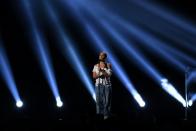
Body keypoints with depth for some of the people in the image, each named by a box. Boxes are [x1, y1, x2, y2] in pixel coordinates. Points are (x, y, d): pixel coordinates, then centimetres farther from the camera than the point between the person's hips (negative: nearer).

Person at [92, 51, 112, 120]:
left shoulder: (108, 65, -1)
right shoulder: (96, 66, 7)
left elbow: (108, 75, -9)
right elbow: (94, 76, 5)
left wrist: (102, 70, -19)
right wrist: (99, 75, -15)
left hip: (107, 85, -2)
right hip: (98, 85, 2)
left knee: (106, 100, -3)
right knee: (99, 100, 1)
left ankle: (106, 114, 2)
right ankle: (99, 114, 8)